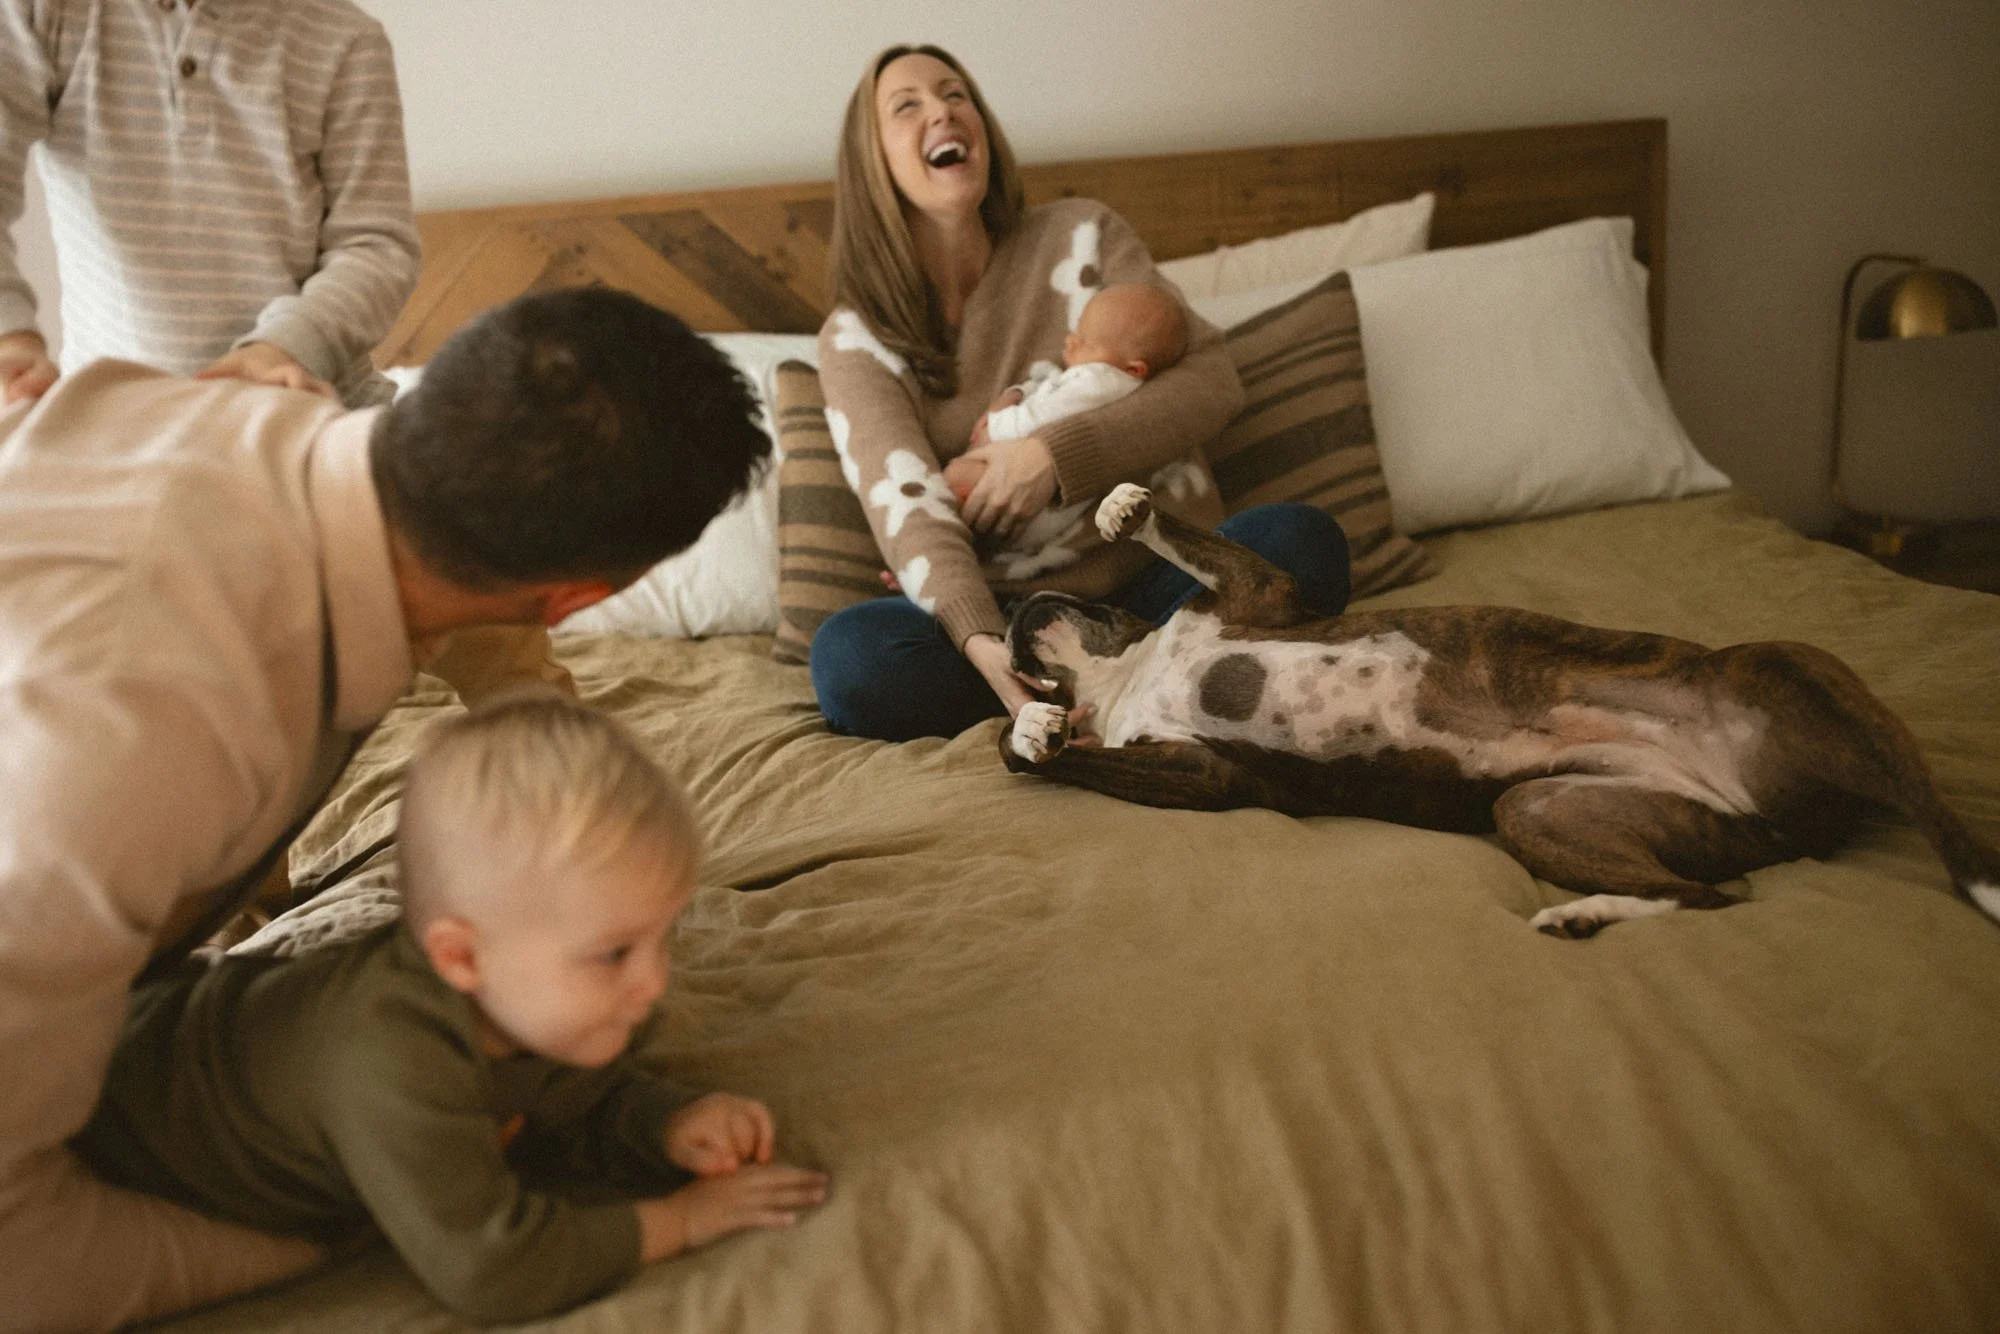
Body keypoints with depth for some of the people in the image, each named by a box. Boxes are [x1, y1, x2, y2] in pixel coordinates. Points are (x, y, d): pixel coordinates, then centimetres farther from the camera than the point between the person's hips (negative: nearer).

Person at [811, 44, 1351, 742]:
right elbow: (905, 505, -11)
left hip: (1161, 580, 1)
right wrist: (980, 643, -31)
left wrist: (1055, 453, -12)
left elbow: (1212, 380, 3)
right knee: (848, 653, -32)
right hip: (1011, 616, 0)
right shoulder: (856, 338, 5)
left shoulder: (1080, 234, 10)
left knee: (1301, 540, -28)